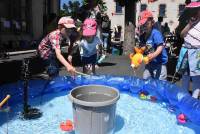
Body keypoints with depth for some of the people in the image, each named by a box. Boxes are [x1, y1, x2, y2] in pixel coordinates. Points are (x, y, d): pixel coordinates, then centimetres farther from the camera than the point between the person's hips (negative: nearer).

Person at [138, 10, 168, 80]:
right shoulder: (142, 36, 4)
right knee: (145, 80, 15)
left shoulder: (155, 33, -18)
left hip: (159, 63, -8)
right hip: (150, 63, 8)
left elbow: (161, 46, -29)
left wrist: (154, 55, -45)